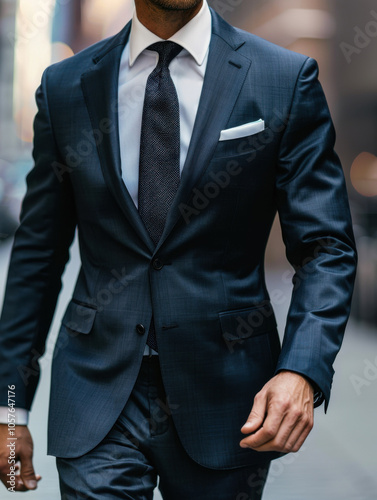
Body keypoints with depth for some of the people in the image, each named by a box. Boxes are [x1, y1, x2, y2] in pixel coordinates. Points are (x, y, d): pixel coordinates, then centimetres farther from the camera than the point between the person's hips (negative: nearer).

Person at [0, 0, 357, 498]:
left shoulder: (287, 79, -3)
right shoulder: (65, 86, 3)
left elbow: (326, 247, -5)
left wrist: (302, 370, -21)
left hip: (223, 395, 0)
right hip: (98, 388, 1)